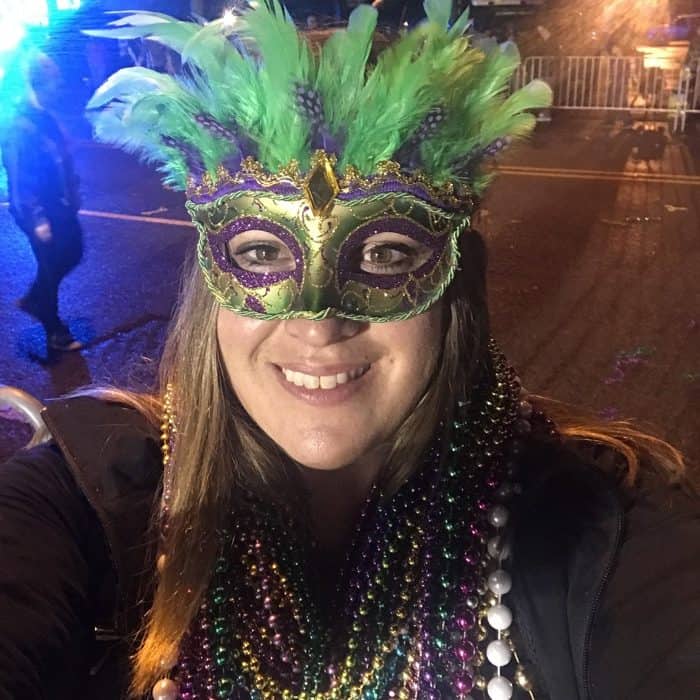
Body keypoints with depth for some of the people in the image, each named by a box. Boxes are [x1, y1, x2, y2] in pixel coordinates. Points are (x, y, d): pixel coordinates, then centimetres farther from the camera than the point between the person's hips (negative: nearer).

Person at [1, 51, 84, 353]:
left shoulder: (46, 117, 3)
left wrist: (73, 192, 18)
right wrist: (36, 219, -24)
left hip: (60, 205, 9)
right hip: (40, 212, -9)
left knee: (72, 253, 21)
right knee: (51, 267, 5)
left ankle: (33, 299, 41)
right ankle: (55, 333, 23)